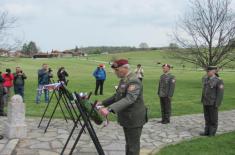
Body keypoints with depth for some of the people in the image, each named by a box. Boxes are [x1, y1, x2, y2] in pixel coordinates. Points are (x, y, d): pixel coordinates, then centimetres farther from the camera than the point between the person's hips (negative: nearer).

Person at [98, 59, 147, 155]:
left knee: (133, 146, 1)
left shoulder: (133, 81, -22)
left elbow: (129, 99, -36)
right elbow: (117, 96, 20)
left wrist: (109, 109, -45)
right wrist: (103, 103, 9)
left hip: (134, 119, -9)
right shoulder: (123, 79, 10)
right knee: (129, 144, 20)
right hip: (127, 118, 9)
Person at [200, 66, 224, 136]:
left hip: (213, 103, -6)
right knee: (207, 118, 12)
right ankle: (207, 131, 20)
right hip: (206, 103, 6)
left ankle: (212, 132, 16)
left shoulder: (219, 81, -16)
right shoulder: (205, 79, 5)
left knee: (213, 118, 5)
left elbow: (220, 94, -15)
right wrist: (202, 100, 15)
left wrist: (217, 104, -17)